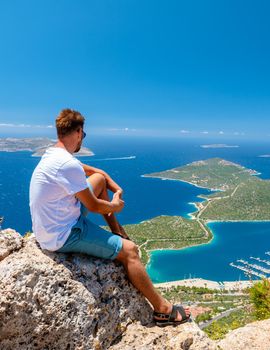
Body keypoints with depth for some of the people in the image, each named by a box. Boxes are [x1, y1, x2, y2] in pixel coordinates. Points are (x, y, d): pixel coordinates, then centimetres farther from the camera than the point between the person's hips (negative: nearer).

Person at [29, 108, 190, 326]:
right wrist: (115, 206, 1)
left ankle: (116, 230, 20)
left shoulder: (54, 154, 4)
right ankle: (162, 309, 7)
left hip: (53, 225, 10)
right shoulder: (68, 164, -27)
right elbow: (94, 206, -19)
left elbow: (98, 172, 14)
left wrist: (118, 190, 4)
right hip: (63, 236, -9)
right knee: (129, 250, -9)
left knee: (99, 179, 12)